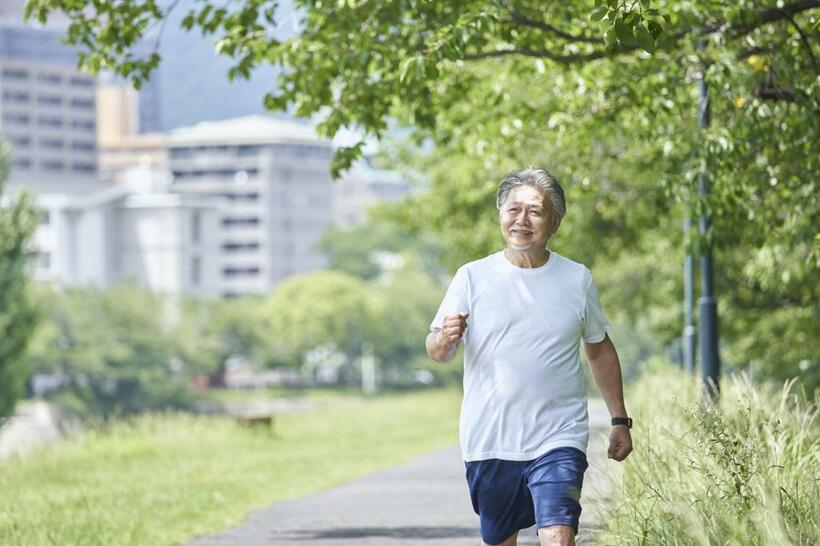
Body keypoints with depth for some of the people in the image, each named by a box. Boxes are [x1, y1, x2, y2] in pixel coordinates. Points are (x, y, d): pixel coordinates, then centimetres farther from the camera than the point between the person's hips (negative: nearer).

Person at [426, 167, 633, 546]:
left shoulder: (577, 280, 4)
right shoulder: (472, 277, 0)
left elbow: (600, 349, 17)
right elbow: (437, 353, -1)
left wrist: (619, 420, 17)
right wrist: (445, 339, -25)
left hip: (558, 442, -1)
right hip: (488, 443, 1)